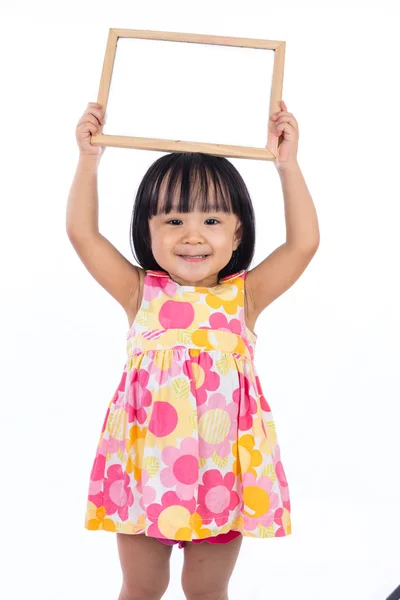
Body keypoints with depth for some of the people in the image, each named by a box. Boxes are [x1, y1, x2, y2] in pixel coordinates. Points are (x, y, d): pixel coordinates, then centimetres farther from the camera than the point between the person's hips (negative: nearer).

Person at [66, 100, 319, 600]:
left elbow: (304, 243, -7)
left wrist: (288, 165, -8)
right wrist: (90, 158, -9)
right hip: (146, 467, 0)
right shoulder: (141, 293, -2)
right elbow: (82, 232, -6)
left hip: (223, 471, 0)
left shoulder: (243, 296, -1)